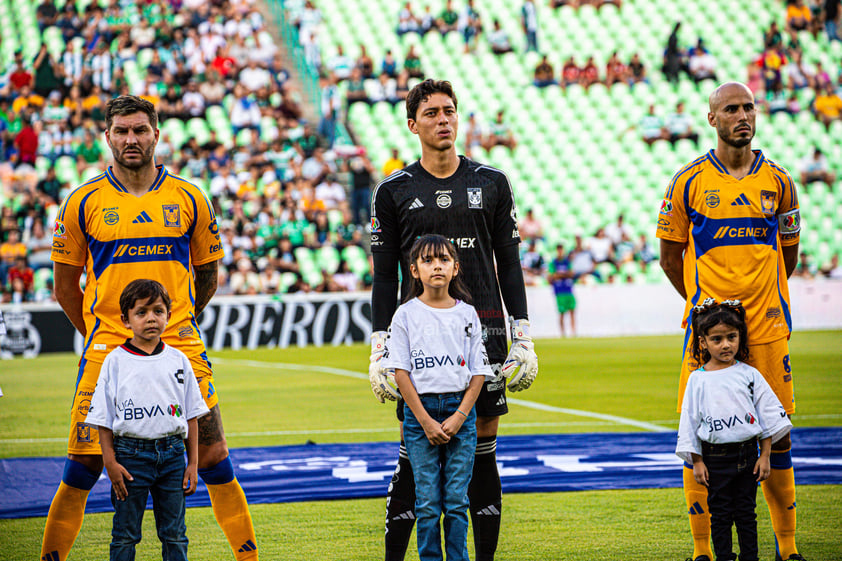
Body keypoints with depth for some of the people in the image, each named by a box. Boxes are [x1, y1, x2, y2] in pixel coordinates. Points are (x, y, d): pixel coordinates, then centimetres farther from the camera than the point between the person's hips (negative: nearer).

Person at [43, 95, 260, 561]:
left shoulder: (189, 199, 6)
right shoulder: (84, 203, 3)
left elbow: (207, 274, 16)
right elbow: (66, 282, 11)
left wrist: (175, 327, 12)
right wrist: (98, 336, 9)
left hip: (179, 348, 1)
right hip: (106, 348, -1)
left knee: (213, 459, -1)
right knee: (83, 465, -3)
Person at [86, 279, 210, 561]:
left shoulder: (178, 360, 5)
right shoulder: (116, 361, -2)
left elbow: (191, 415, 9)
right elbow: (104, 419, 0)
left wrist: (193, 463, 5)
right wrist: (110, 462, -7)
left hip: (172, 454, 2)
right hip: (131, 454, -2)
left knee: (174, 534, 7)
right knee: (125, 535, 3)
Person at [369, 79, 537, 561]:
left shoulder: (491, 183, 8)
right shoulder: (394, 192, 5)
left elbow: (510, 264, 10)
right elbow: (385, 277, 6)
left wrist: (524, 338, 4)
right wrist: (380, 349, -1)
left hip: (484, 330, 1)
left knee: (483, 448, 2)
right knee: (416, 451, -4)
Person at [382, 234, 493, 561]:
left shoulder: (466, 314, 5)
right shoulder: (406, 315, 0)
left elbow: (478, 372, 4)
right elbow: (401, 373, -3)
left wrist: (460, 416, -8)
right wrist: (426, 421, -10)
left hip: (460, 410, 1)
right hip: (420, 411, -1)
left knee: (457, 500, 1)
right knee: (428, 501, 0)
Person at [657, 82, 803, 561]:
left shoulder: (778, 181, 7)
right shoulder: (689, 182, 1)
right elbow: (670, 255, 8)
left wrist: (759, 301, 13)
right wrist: (703, 304, 8)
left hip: (768, 330, 2)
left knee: (776, 433, 4)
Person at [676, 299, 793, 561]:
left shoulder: (749, 375, 1)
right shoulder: (698, 380, -2)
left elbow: (769, 414, 4)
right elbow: (690, 422, 2)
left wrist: (765, 456, 1)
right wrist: (697, 462, -1)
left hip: (747, 453, 1)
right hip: (715, 457, -1)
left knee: (746, 512, 7)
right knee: (720, 513, 4)